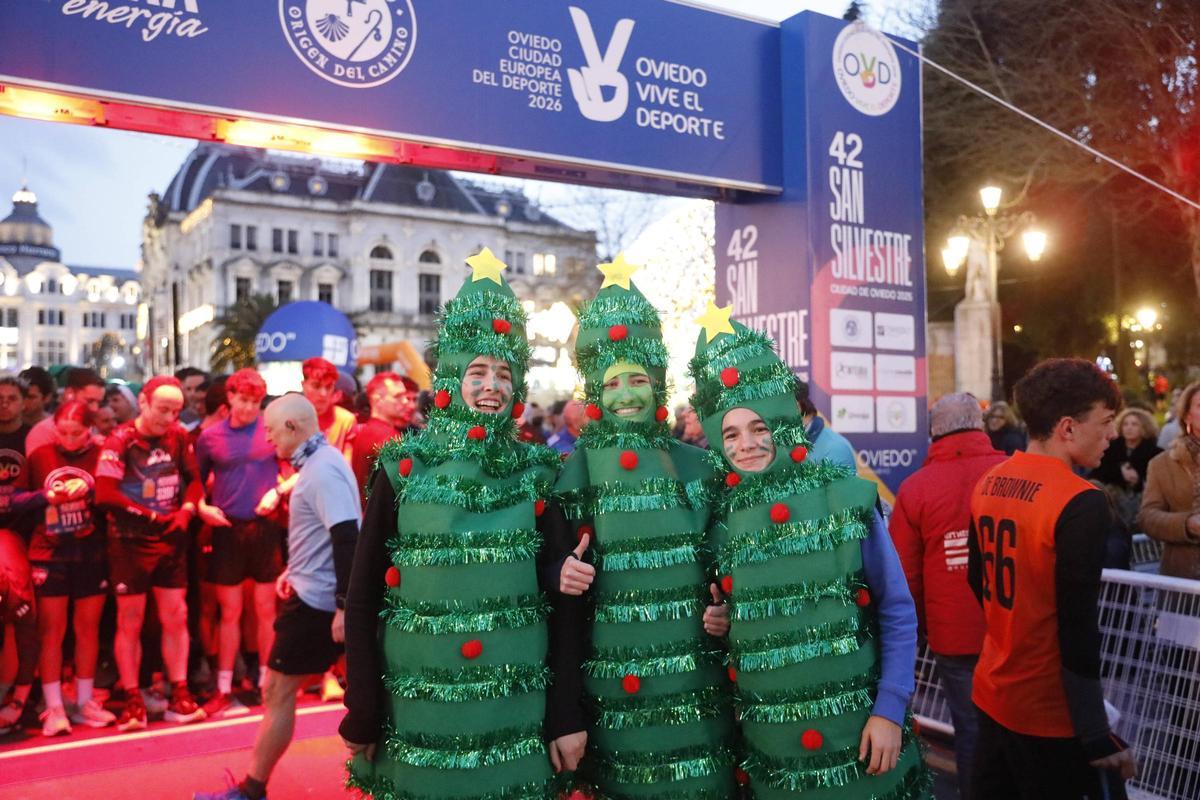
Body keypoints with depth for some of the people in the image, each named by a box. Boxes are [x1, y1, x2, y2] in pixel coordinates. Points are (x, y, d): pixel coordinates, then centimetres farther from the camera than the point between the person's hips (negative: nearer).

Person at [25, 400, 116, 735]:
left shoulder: (101, 455, -1)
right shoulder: (40, 456, 2)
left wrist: (88, 490, -21)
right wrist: (46, 496, -7)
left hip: (91, 553, 0)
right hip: (50, 553, 0)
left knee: (88, 627, 9)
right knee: (52, 630, 2)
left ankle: (84, 702, 21)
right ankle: (53, 707, 11)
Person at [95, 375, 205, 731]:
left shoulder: (179, 437, 2)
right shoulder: (120, 440, -11)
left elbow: (194, 479, 9)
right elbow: (105, 493, -17)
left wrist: (186, 511, -8)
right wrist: (151, 515, -14)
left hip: (171, 540, 4)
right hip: (130, 541, -4)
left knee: (175, 617, 6)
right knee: (130, 621, 4)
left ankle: (179, 698, 15)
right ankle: (133, 702, 15)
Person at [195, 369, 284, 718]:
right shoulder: (210, 437, 2)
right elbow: (196, 481, 12)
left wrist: (279, 491, -13)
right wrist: (202, 506, -6)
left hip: (266, 527, -1)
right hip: (227, 529, 1)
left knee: (266, 609, 7)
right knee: (230, 611, 8)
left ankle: (267, 682, 20)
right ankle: (224, 690, 17)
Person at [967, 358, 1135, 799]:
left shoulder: (988, 483, 2)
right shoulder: (1081, 502, -21)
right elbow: (1078, 628, -22)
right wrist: (1098, 737, -15)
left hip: (993, 691, 7)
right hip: (1050, 711, -7)